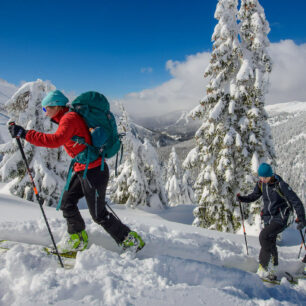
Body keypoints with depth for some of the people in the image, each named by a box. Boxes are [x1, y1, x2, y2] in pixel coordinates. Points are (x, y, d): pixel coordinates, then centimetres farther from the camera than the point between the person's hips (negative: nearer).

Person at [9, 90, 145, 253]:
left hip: (93, 172, -9)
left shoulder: (70, 118, -16)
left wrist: (25, 134, -29)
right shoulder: (69, 118, 14)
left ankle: (131, 241, 15)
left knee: (99, 214, 0)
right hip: (83, 171, 9)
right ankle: (77, 239, 28)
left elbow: (56, 140, -33)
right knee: (67, 201, 14)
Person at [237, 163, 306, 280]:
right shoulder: (261, 184, -1)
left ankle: (264, 266, -14)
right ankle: (271, 271, 26)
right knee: (270, 244, 13)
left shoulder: (280, 185, -19)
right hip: (268, 218, 7)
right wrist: (242, 198, -2)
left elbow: (296, 201, -15)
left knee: (264, 236, -24)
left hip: (280, 218, -7)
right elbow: (254, 196, 16)